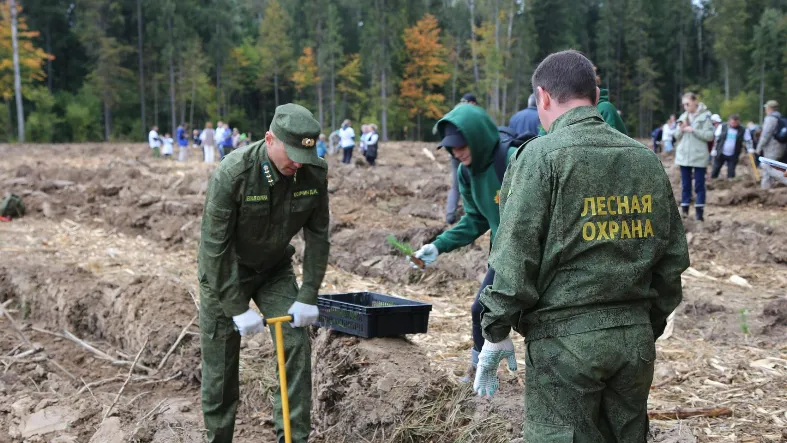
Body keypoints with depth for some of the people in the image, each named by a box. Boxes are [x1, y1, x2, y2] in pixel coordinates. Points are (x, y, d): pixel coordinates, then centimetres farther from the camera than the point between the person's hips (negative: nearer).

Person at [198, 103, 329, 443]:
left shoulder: (315, 173, -18)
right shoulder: (233, 173, -30)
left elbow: (317, 236, -8)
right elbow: (215, 245, -25)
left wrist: (308, 297, -12)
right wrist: (238, 309, -23)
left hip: (275, 269, 4)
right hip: (225, 272, -3)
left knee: (296, 345, -7)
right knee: (220, 362, 2)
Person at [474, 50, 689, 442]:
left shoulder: (541, 156, -8)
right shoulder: (646, 159, 9)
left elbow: (516, 253, -12)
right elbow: (673, 255, 13)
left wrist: (496, 333, -4)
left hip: (565, 337, -5)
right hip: (636, 336, 6)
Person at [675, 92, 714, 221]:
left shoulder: (705, 116, -5)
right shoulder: (683, 117, 10)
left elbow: (710, 135, -11)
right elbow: (677, 137, 14)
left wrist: (693, 130, -16)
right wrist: (681, 130, -7)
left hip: (699, 157, -5)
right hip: (684, 156, 5)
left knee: (699, 185, 0)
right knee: (685, 185, 8)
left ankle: (699, 212, 2)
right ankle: (684, 210, 12)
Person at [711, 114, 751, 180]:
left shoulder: (743, 130, -4)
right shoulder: (722, 127, -3)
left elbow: (748, 141, -1)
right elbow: (716, 139, 0)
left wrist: (749, 149, -17)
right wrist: (714, 149, -3)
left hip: (733, 156, 0)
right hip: (720, 154, 0)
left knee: (731, 173, 2)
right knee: (716, 169, 8)